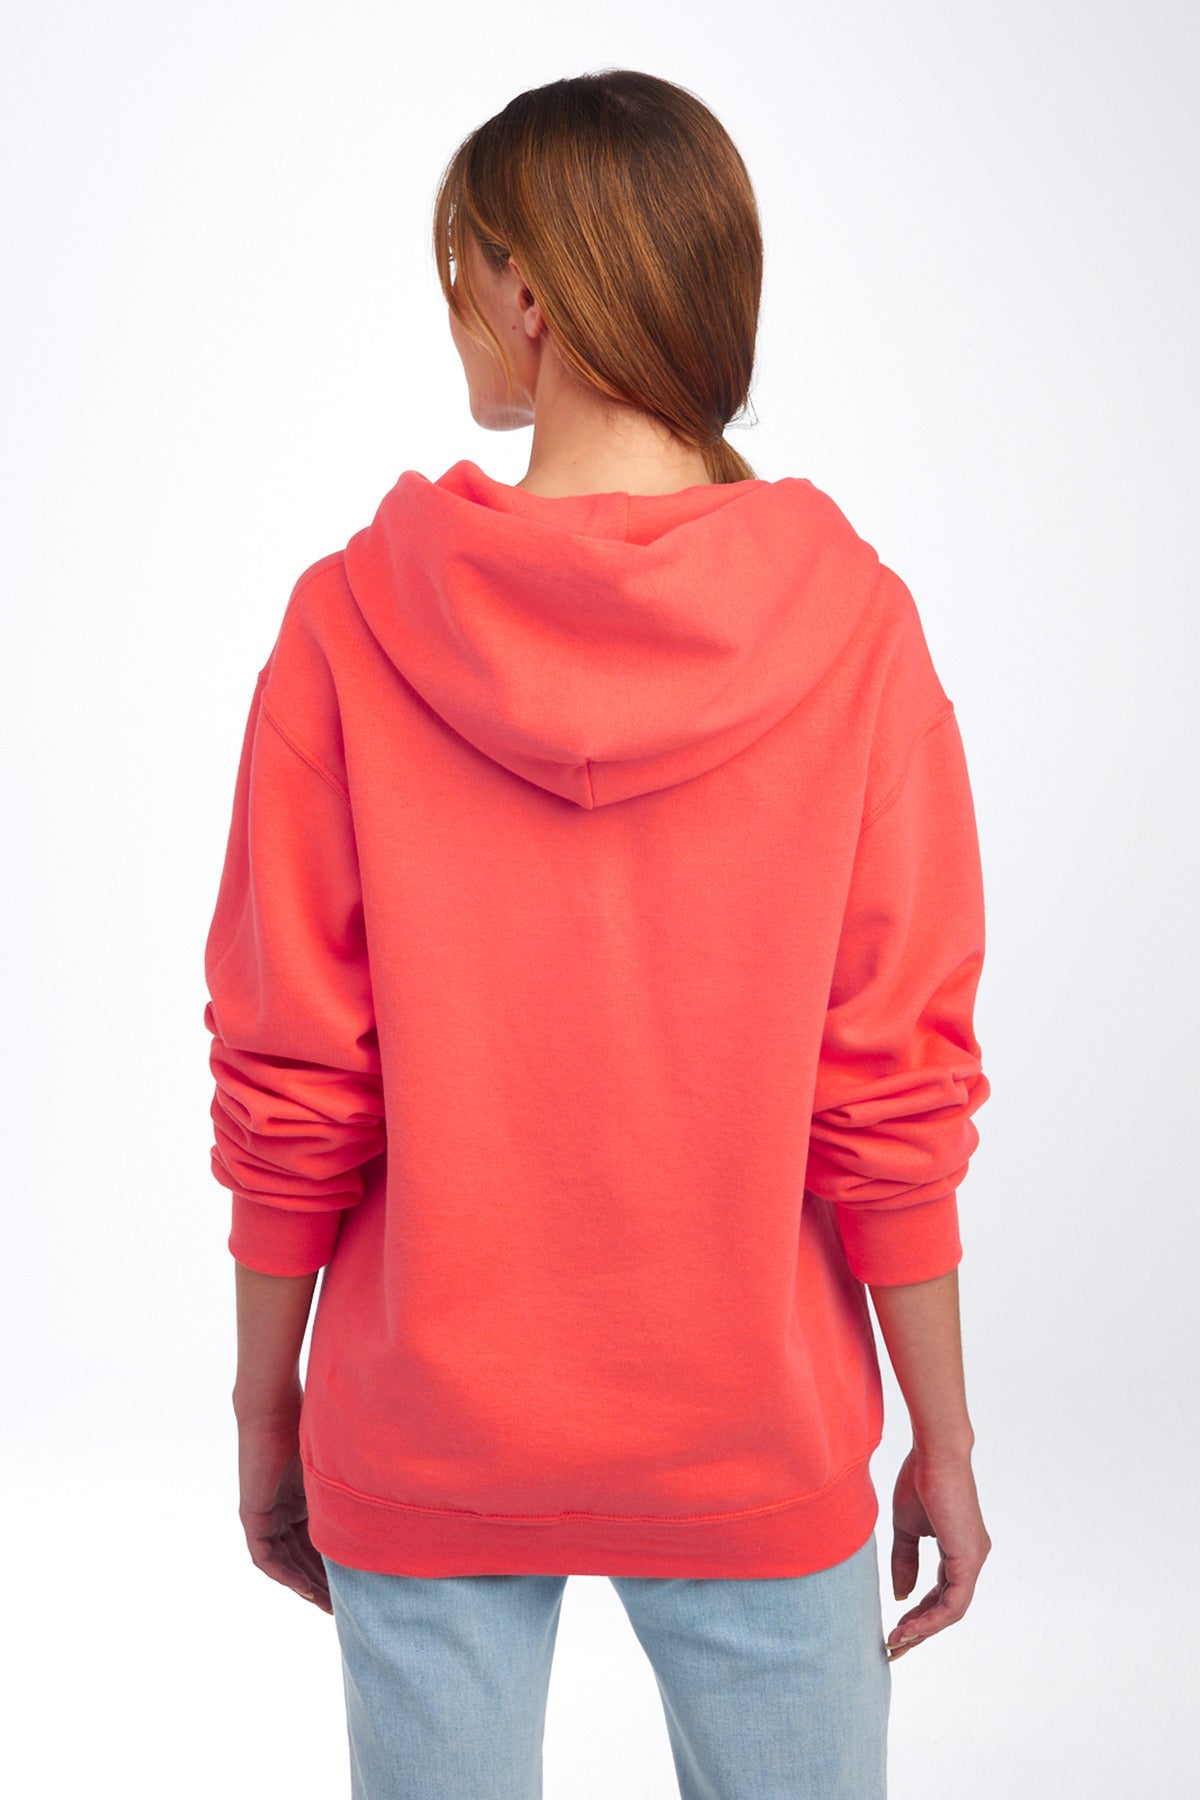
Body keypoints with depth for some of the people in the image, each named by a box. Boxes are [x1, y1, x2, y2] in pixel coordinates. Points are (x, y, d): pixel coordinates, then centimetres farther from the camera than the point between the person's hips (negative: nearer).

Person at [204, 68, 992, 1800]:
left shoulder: (353, 623, -11)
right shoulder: (850, 628, -11)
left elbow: (287, 1088, -8)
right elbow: (897, 1094, -9)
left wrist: (267, 1408, 6)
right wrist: (941, 1435, 3)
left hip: (425, 1448, 0)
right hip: (755, 1445, 0)